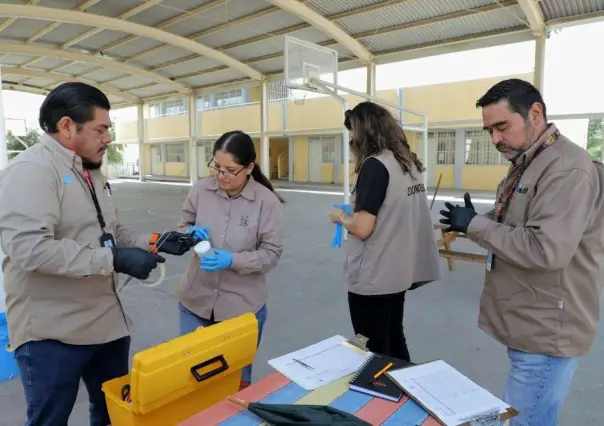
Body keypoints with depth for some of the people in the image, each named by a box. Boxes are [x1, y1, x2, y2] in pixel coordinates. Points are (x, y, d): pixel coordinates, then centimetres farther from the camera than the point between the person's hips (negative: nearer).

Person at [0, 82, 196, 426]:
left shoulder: (92, 173, 12)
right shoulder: (30, 170, -18)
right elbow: (30, 248, -30)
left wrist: (155, 243, 2)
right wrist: (114, 260, -27)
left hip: (108, 323, 9)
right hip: (52, 335, -8)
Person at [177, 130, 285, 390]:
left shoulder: (267, 201, -14)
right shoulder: (201, 190, -6)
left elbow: (271, 253, -11)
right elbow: (183, 227, 7)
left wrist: (232, 260, -25)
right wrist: (191, 233, -16)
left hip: (243, 306, -2)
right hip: (196, 300, 3)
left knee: (236, 378, 18)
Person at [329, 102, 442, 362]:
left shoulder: (375, 165, -17)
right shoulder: (409, 163, 7)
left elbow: (362, 229, -22)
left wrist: (340, 217, -3)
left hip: (373, 279, -8)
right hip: (398, 273, 8)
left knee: (374, 353, 9)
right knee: (394, 343, 22)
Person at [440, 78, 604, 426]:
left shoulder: (568, 169, -20)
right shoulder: (526, 163, 11)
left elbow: (545, 250, -30)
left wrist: (475, 224, -20)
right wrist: (472, 223, 0)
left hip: (546, 333, -9)